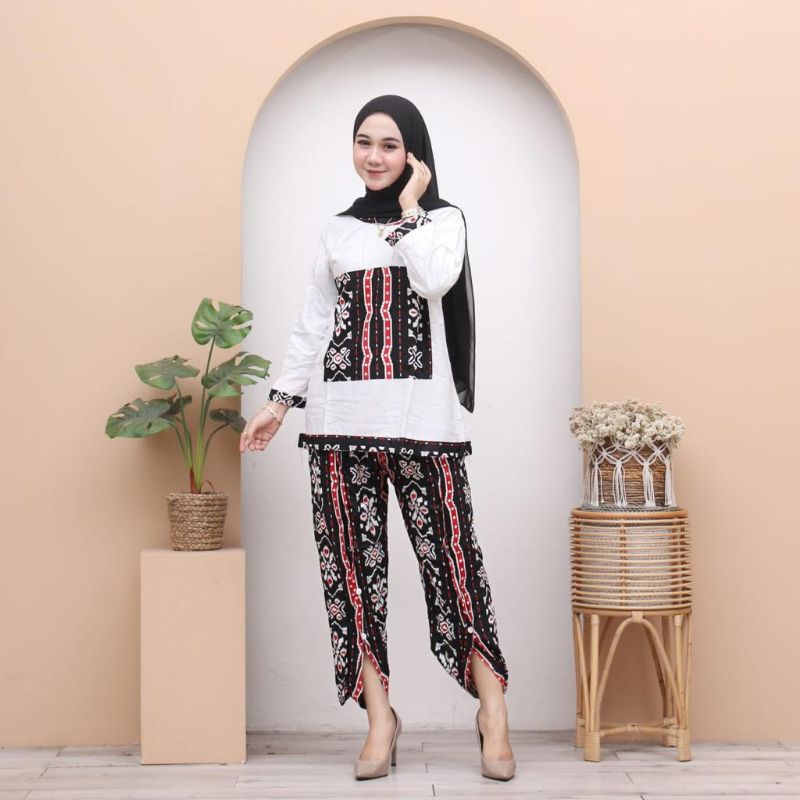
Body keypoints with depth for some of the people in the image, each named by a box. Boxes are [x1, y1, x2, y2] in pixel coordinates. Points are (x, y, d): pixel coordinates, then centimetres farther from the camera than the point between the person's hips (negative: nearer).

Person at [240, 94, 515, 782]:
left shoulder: (443, 218, 9)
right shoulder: (338, 230, 18)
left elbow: (436, 280, -12)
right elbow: (313, 324, 17)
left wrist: (408, 207, -3)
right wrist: (280, 401, 12)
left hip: (421, 415, -3)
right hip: (342, 415, 3)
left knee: (450, 552, -6)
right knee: (352, 560, 0)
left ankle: (493, 711, 4)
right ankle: (380, 716, 8)